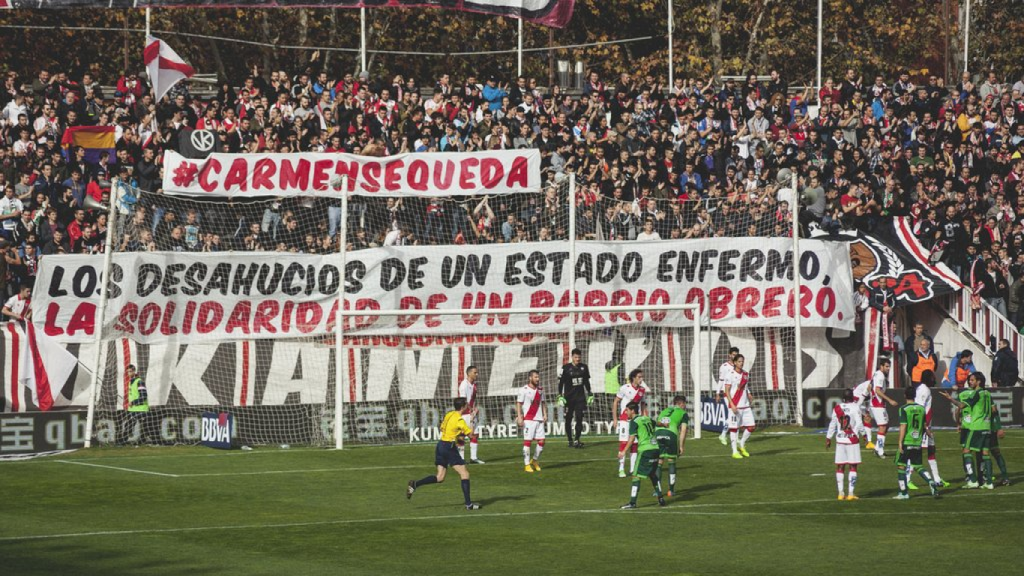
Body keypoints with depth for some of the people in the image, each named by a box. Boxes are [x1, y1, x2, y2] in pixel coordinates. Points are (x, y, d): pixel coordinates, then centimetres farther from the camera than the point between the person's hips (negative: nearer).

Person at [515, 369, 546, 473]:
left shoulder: (540, 390, 13)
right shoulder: (524, 390, -5)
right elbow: (518, 404, -5)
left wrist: (545, 414, 10)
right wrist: (519, 417, -12)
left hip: (539, 419, 6)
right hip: (528, 420, -6)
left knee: (541, 441, 2)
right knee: (527, 441, -6)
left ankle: (535, 460, 21)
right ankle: (527, 464, -1)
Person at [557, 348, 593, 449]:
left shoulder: (584, 367, 7)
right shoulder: (566, 368, -5)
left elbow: (587, 382, 17)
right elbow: (560, 383, -2)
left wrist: (590, 395, 15)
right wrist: (560, 396, -9)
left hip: (580, 397, 3)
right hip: (569, 398, -3)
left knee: (579, 419, -5)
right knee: (568, 420, 3)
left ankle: (577, 440, -1)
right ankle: (570, 441, 13)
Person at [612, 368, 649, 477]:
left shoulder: (642, 390, 4)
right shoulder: (625, 388, -10)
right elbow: (615, 403, -2)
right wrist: (614, 418, -4)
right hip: (624, 420, -4)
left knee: (635, 444, 5)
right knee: (623, 443, -7)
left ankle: (633, 469, 11)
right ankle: (621, 469, -2)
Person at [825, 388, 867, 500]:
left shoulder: (837, 408, 3)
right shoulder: (855, 407, -8)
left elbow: (832, 424, 9)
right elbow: (859, 424, -8)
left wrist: (828, 438, 18)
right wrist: (863, 434, 9)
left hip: (840, 441, 3)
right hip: (852, 440, -3)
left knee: (840, 467, 9)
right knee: (853, 467, 2)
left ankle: (841, 493, 7)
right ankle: (850, 493, -3)